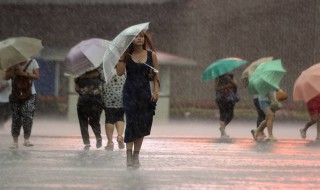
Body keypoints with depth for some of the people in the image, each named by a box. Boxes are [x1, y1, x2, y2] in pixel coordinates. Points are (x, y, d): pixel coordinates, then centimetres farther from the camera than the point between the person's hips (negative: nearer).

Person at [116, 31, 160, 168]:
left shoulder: (151, 55, 5)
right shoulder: (127, 55, 0)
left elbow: (156, 75, 7)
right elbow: (120, 72, -11)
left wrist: (156, 91, -4)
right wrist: (122, 57, -15)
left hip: (145, 92, 3)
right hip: (130, 92, -3)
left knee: (142, 124, 4)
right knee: (131, 122, -10)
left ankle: (136, 155, 12)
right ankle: (129, 155, -11)